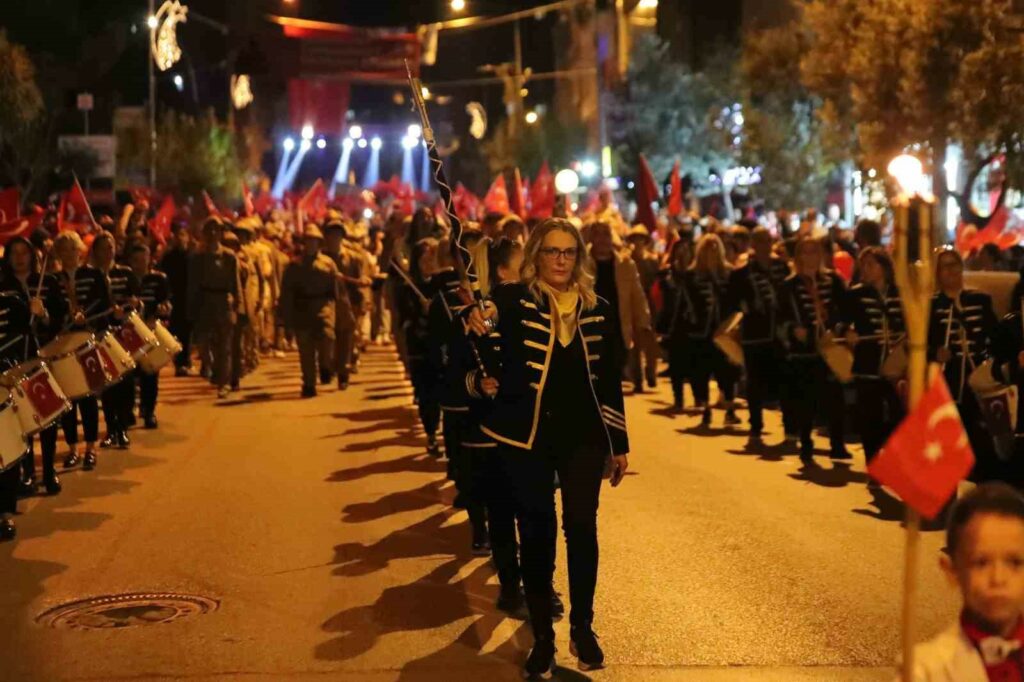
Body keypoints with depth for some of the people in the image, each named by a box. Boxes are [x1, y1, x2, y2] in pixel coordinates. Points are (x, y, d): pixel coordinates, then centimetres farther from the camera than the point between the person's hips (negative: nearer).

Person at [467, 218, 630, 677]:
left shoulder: (598, 309, 6)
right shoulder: (513, 300, -3)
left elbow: (609, 380, 11)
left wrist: (619, 443, 11)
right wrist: (479, 323, -48)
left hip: (582, 435, 2)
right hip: (525, 435, -2)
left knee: (582, 527, -4)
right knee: (535, 534, 5)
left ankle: (582, 628, 14)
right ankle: (542, 636, 17)